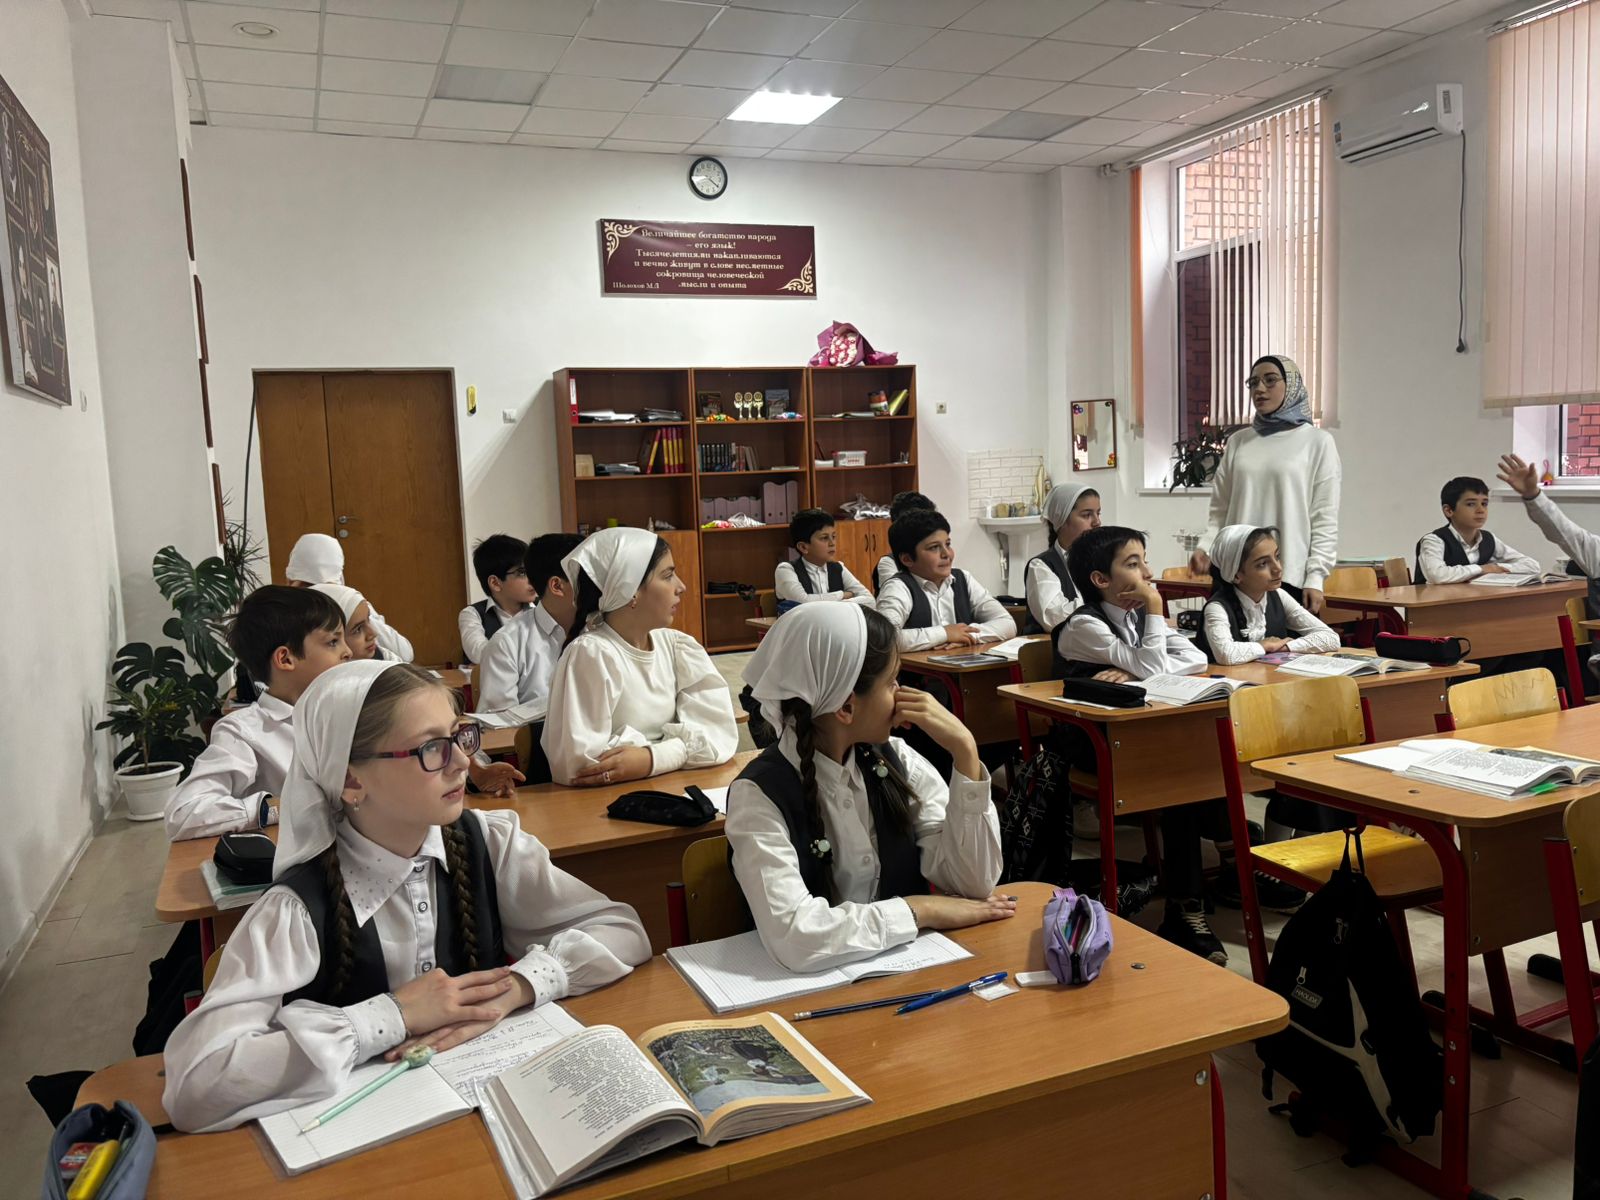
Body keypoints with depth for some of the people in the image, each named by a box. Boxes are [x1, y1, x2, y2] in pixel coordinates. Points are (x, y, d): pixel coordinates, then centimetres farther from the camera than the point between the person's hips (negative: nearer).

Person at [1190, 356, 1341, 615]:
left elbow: (1325, 519, 1)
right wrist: (1205, 548, -5)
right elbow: (1220, 512, 13)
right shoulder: (1238, 442, 14)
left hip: (1292, 577, -2)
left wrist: (1316, 577, -7)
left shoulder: (1317, 441, 5)